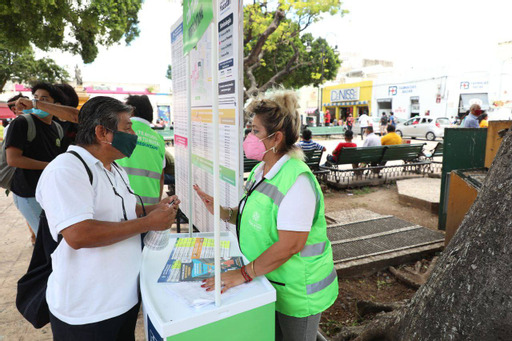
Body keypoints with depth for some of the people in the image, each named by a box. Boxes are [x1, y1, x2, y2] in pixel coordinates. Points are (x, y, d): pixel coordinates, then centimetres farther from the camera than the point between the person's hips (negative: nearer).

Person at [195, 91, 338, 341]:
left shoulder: (296, 180, -27)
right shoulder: (261, 171, 3)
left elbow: (290, 244, -31)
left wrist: (244, 274, -27)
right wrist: (222, 212, -3)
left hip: (297, 292, -8)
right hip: (267, 283, 8)